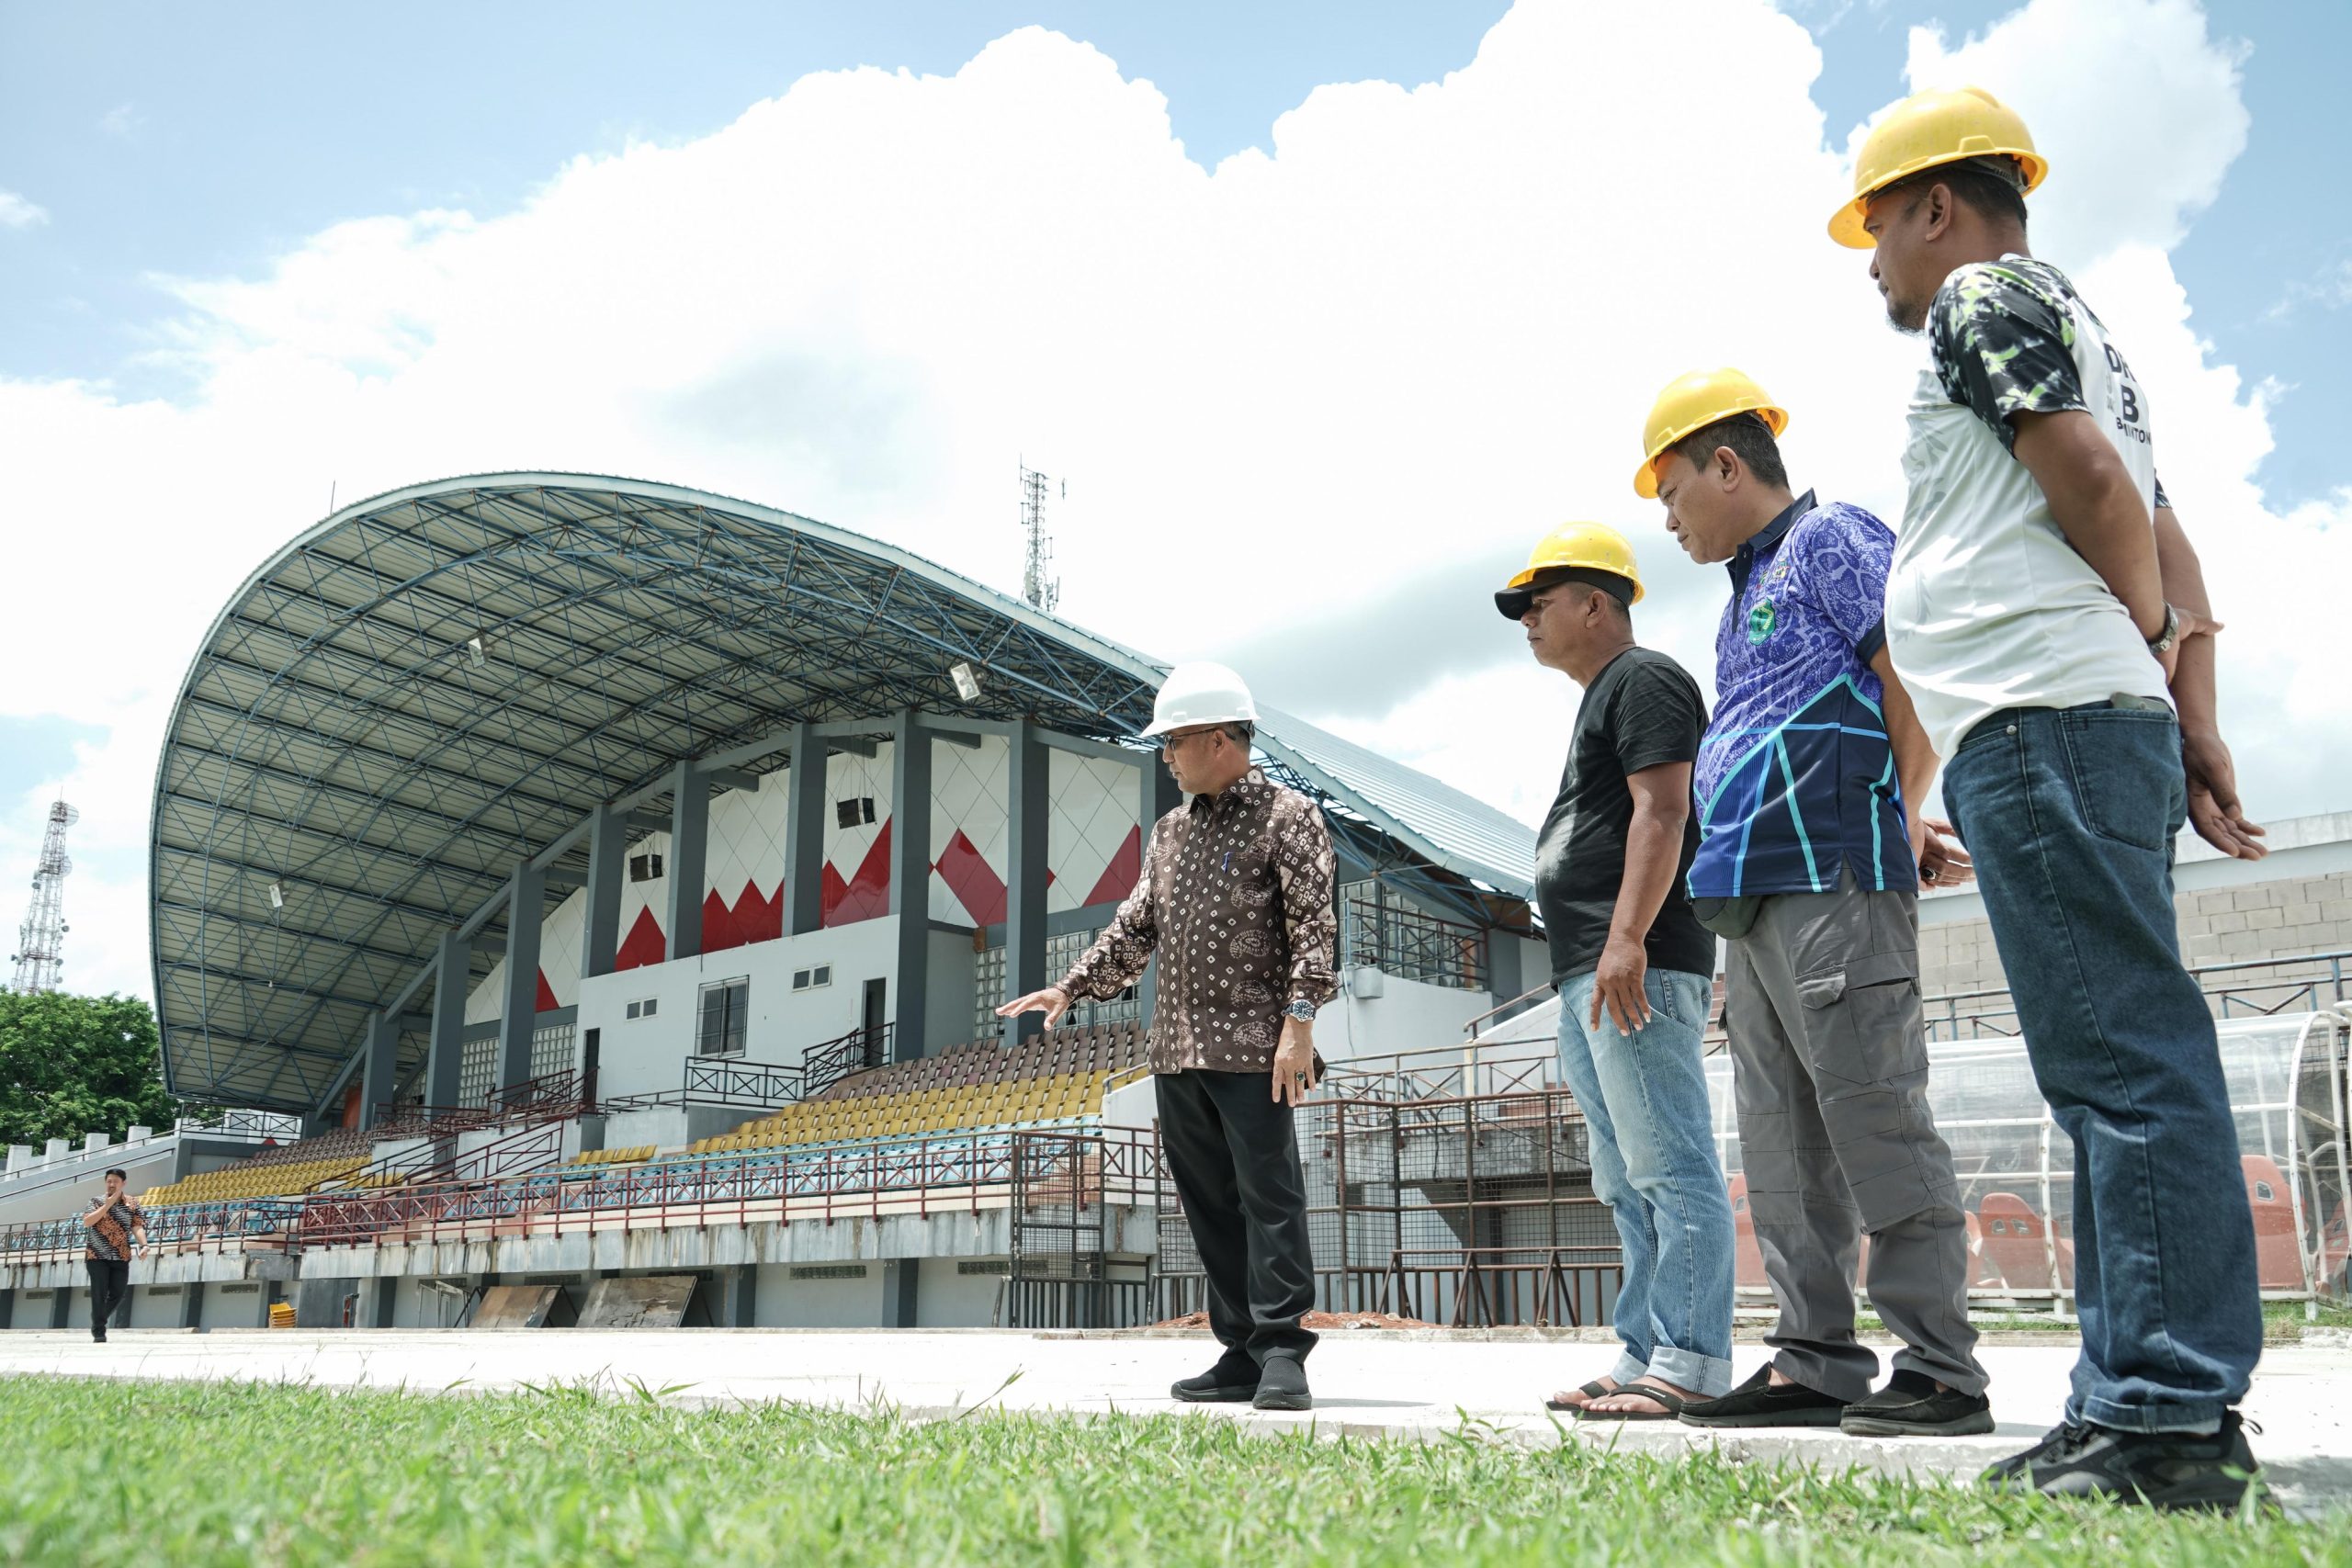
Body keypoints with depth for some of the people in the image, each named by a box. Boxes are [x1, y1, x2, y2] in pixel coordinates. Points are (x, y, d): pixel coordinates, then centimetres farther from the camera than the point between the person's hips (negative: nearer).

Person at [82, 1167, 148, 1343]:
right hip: (97, 1255, -2)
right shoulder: (97, 1201, 2)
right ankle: (98, 1330, 2)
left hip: (121, 1256, 2)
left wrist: (143, 1244, -18)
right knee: (99, 1293, -6)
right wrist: (107, 1205, -17)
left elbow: (137, 1227, -1)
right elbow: (86, 1222, -12)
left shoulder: (131, 1204, 6)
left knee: (119, 1293, 2)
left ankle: (99, 1320, 27)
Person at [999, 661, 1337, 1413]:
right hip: (1177, 1051, 7)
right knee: (1210, 1206, 8)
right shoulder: (1170, 831, 20)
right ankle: (1242, 1354, 14)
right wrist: (1071, 987, 18)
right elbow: (1135, 926, 24)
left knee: (1268, 1195, -8)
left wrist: (1299, 1020, -18)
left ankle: (1282, 1355, -3)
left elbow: (1314, 928, -10)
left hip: (1252, 1049, -7)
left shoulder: (1287, 816, -2)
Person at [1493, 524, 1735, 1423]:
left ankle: (1689, 1366, -10)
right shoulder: (1601, 700, 27)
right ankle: (1643, 1359, 15)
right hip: (1588, 981, 11)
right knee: (1628, 1185, 10)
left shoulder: (1643, 679, -3)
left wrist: (1627, 938, -24)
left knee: (1669, 1167, -11)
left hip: (1638, 969, -11)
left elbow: (1661, 812, -16)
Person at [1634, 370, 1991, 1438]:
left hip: (1832, 877, -10)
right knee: (1783, 1146, 8)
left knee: (1876, 1121, -8)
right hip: (1758, 895, 10)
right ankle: (1815, 1362, 13)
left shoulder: (1832, 540, -1)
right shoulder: (1749, 590, 26)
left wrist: (1903, 822, -4)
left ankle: (1940, 1370, -1)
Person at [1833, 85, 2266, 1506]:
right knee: (2119, 1067, 7)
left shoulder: (1983, 296, 2)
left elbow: (2085, 472, -13)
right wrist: (2197, 716, 13)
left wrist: (2146, 632, 3)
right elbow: (2165, 537, 22)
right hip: (2102, 728, 10)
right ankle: (2140, 1407, 11)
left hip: (2042, 714, -10)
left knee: (2125, 1060, -13)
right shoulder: (2077, 326, 30)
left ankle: (2178, 1416, -11)